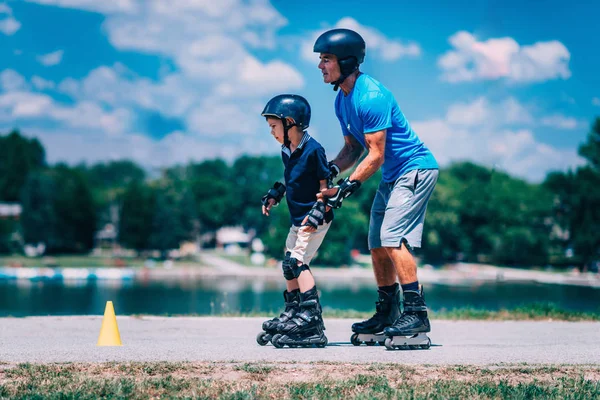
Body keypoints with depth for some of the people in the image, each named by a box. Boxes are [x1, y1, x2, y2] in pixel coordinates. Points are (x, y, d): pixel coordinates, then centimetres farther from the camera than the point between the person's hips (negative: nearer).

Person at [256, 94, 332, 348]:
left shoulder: (313, 150, -18)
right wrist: (275, 195, 10)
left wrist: (318, 212, -24)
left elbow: (326, 185, -16)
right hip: (298, 219, 9)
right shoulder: (286, 151, 8)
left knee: (298, 260, -17)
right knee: (288, 265, 14)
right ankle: (292, 314, 26)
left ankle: (311, 316, -18)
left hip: (315, 219, -9)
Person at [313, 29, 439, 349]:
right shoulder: (342, 100, 6)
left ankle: (416, 314, -15)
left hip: (415, 169, -10)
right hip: (391, 176, 10)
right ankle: (387, 316, 20)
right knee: (378, 245, 10)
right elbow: (353, 147, 13)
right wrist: (331, 169, -5)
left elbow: (376, 155, -24)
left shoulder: (370, 97, -23)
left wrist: (347, 187, -28)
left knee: (392, 238, -18)